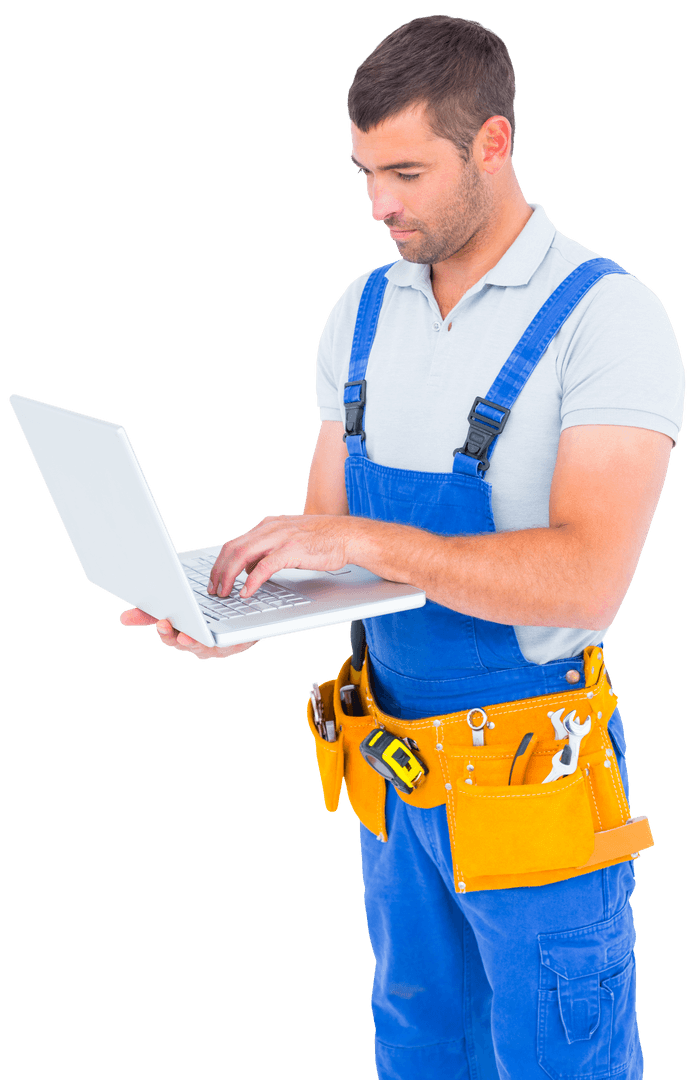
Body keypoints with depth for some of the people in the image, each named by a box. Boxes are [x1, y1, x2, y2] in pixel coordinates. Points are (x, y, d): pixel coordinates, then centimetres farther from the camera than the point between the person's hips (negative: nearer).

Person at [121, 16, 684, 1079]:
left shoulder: (607, 316, -16)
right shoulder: (363, 313, 5)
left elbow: (586, 582, -27)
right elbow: (328, 535, 9)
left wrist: (363, 541, -29)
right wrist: (238, 609, -12)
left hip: (530, 781, -6)